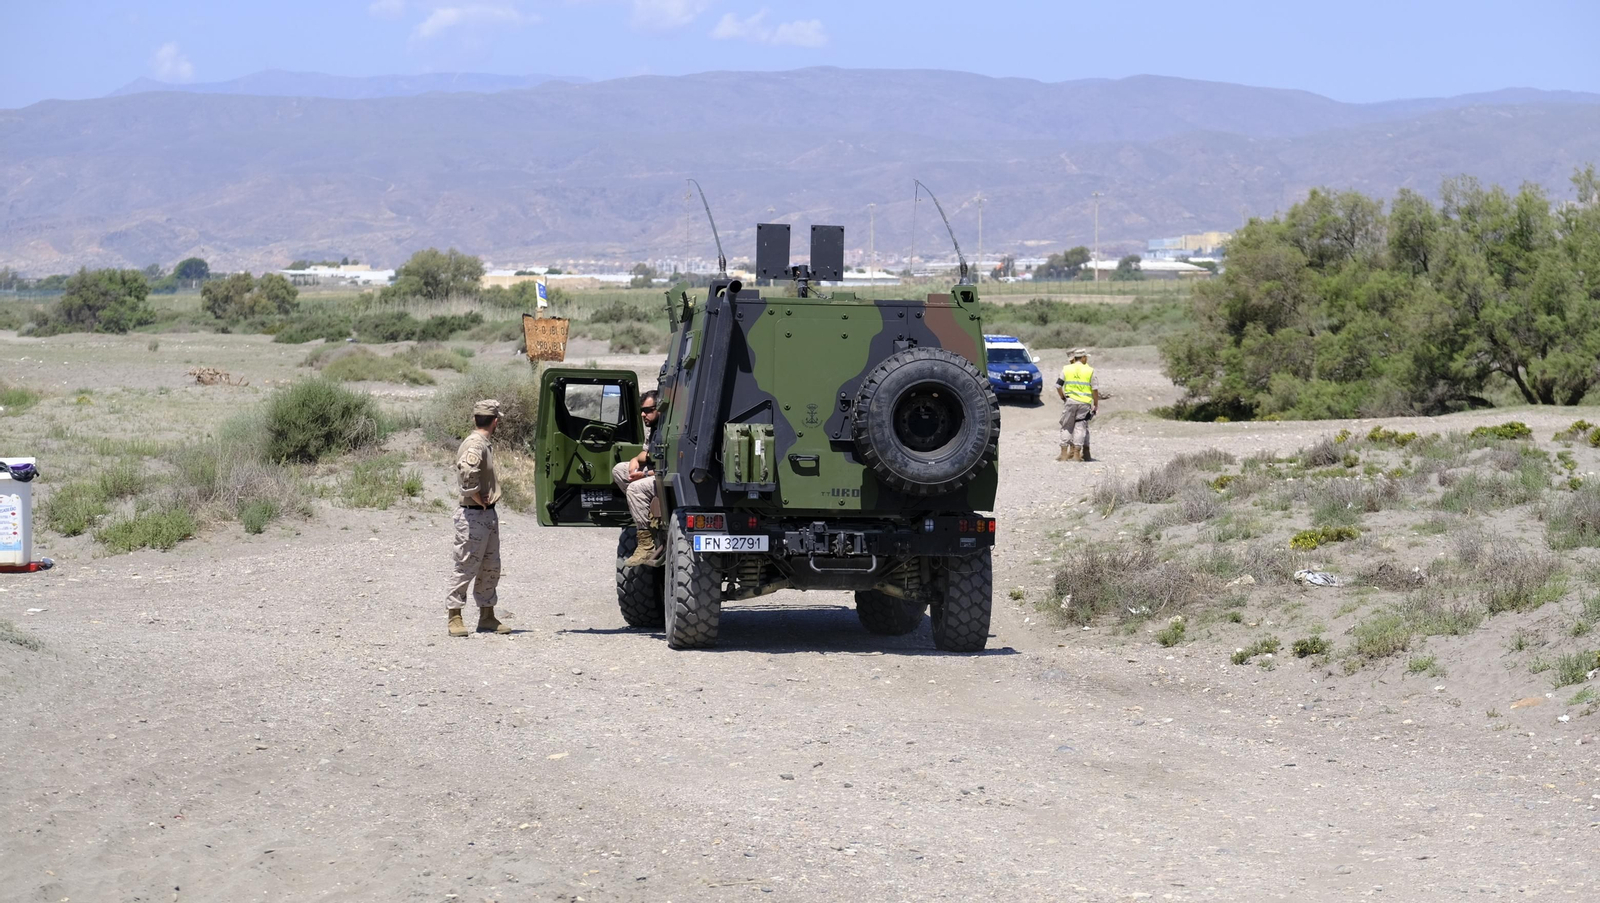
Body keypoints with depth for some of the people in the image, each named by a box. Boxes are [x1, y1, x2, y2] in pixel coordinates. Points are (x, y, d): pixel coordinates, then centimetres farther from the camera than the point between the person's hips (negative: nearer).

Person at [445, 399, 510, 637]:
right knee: (467, 566, -4)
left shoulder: (483, 445, 14)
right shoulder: (474, 445, -17)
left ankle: (487, 617, 21)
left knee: (490, 568, 13)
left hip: (488, 514, 10)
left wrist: (487, 499, 12)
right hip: (473, 516, -10)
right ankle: (455, 618, 2)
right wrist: (477, 498, -24)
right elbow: (467, 470, -36)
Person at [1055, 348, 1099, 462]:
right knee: (1080, 427, 4)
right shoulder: (1090, 371, 0)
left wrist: (1063, 397, 19)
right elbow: (1095, 389, -2)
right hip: (1085, 403, 0)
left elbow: (1058, 386, 4)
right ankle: (1076, 454, 2)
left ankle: (1064, 453, 8)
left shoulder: (1066, 369, 3)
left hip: (1071, 401, 0)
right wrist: (1096, 405, 6)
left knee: (1066, 427, 9)